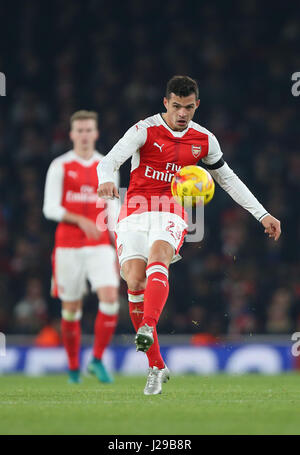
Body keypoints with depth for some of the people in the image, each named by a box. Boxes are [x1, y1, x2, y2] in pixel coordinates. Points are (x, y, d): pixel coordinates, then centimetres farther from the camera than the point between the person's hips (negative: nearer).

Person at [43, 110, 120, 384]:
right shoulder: (60, 167, 0)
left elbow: (113, 212, 11)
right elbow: (50, 208, -6)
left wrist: (119, 250, 5)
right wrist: (81, 220, -20)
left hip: (100, 246, 2)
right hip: (68, 246, -2)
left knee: (110, 298, -17)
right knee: (71, 308, 4)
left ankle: (97, 360, -6)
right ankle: (74, 368, 18)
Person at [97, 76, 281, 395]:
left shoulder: (204, 140, 9)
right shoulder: (145, 130, -2)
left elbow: (228, 179, 22)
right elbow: (110, 161, -15)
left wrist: (262, 215, 19)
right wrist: (105, 180, -39)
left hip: (171, 214, 1)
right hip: (135, 212, -1)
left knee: (157, 256, -32)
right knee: (135, 281, -15)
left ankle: (148, 328, -53)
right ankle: (156, 367, -3)